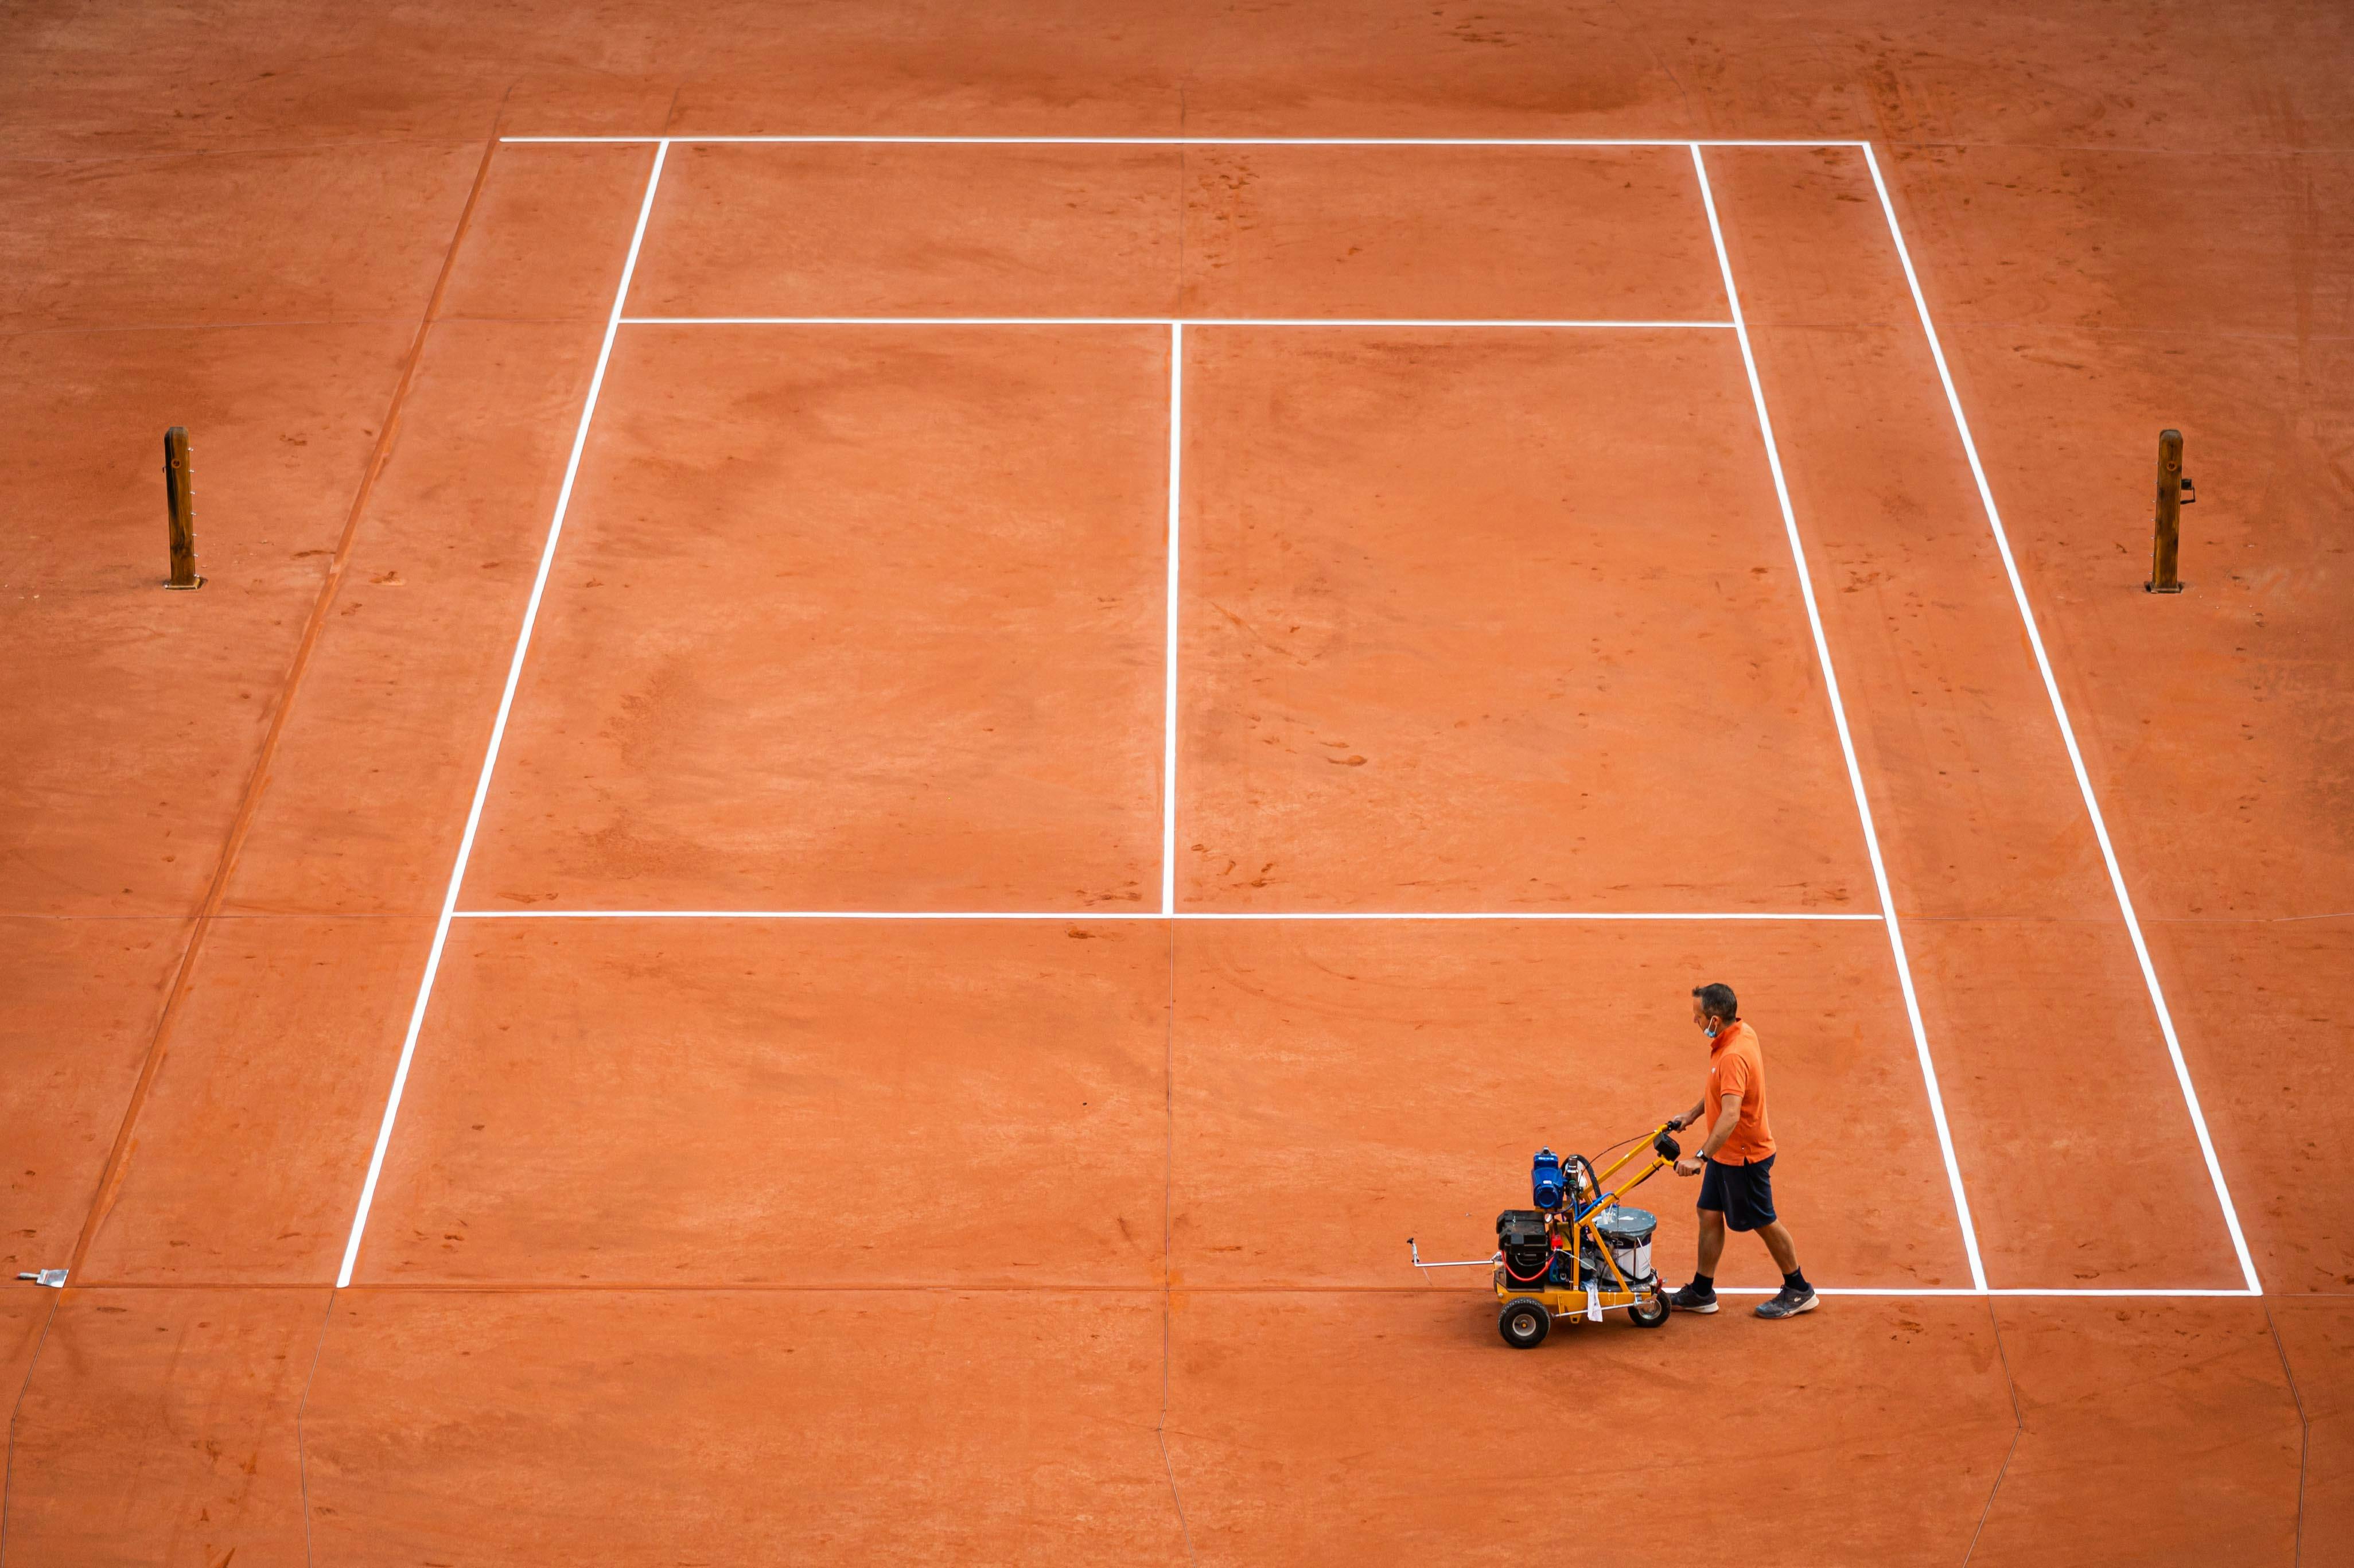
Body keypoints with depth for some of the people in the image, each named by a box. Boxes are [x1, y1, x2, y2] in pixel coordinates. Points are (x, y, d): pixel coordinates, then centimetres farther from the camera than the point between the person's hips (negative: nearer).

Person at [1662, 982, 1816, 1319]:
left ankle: (1799, 1291, 24)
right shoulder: (1741, 1032, -2)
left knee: (1763, 1222, 7)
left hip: (1743, 1155, -9)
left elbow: (1730, 1116, -42)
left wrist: (1701, 1157, -44)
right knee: (1710, 1214, 14)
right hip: (1726, 1153, 9)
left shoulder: (1734, 1056, -33)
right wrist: (1693, 1114, 19)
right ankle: (1701, 1292, 25)